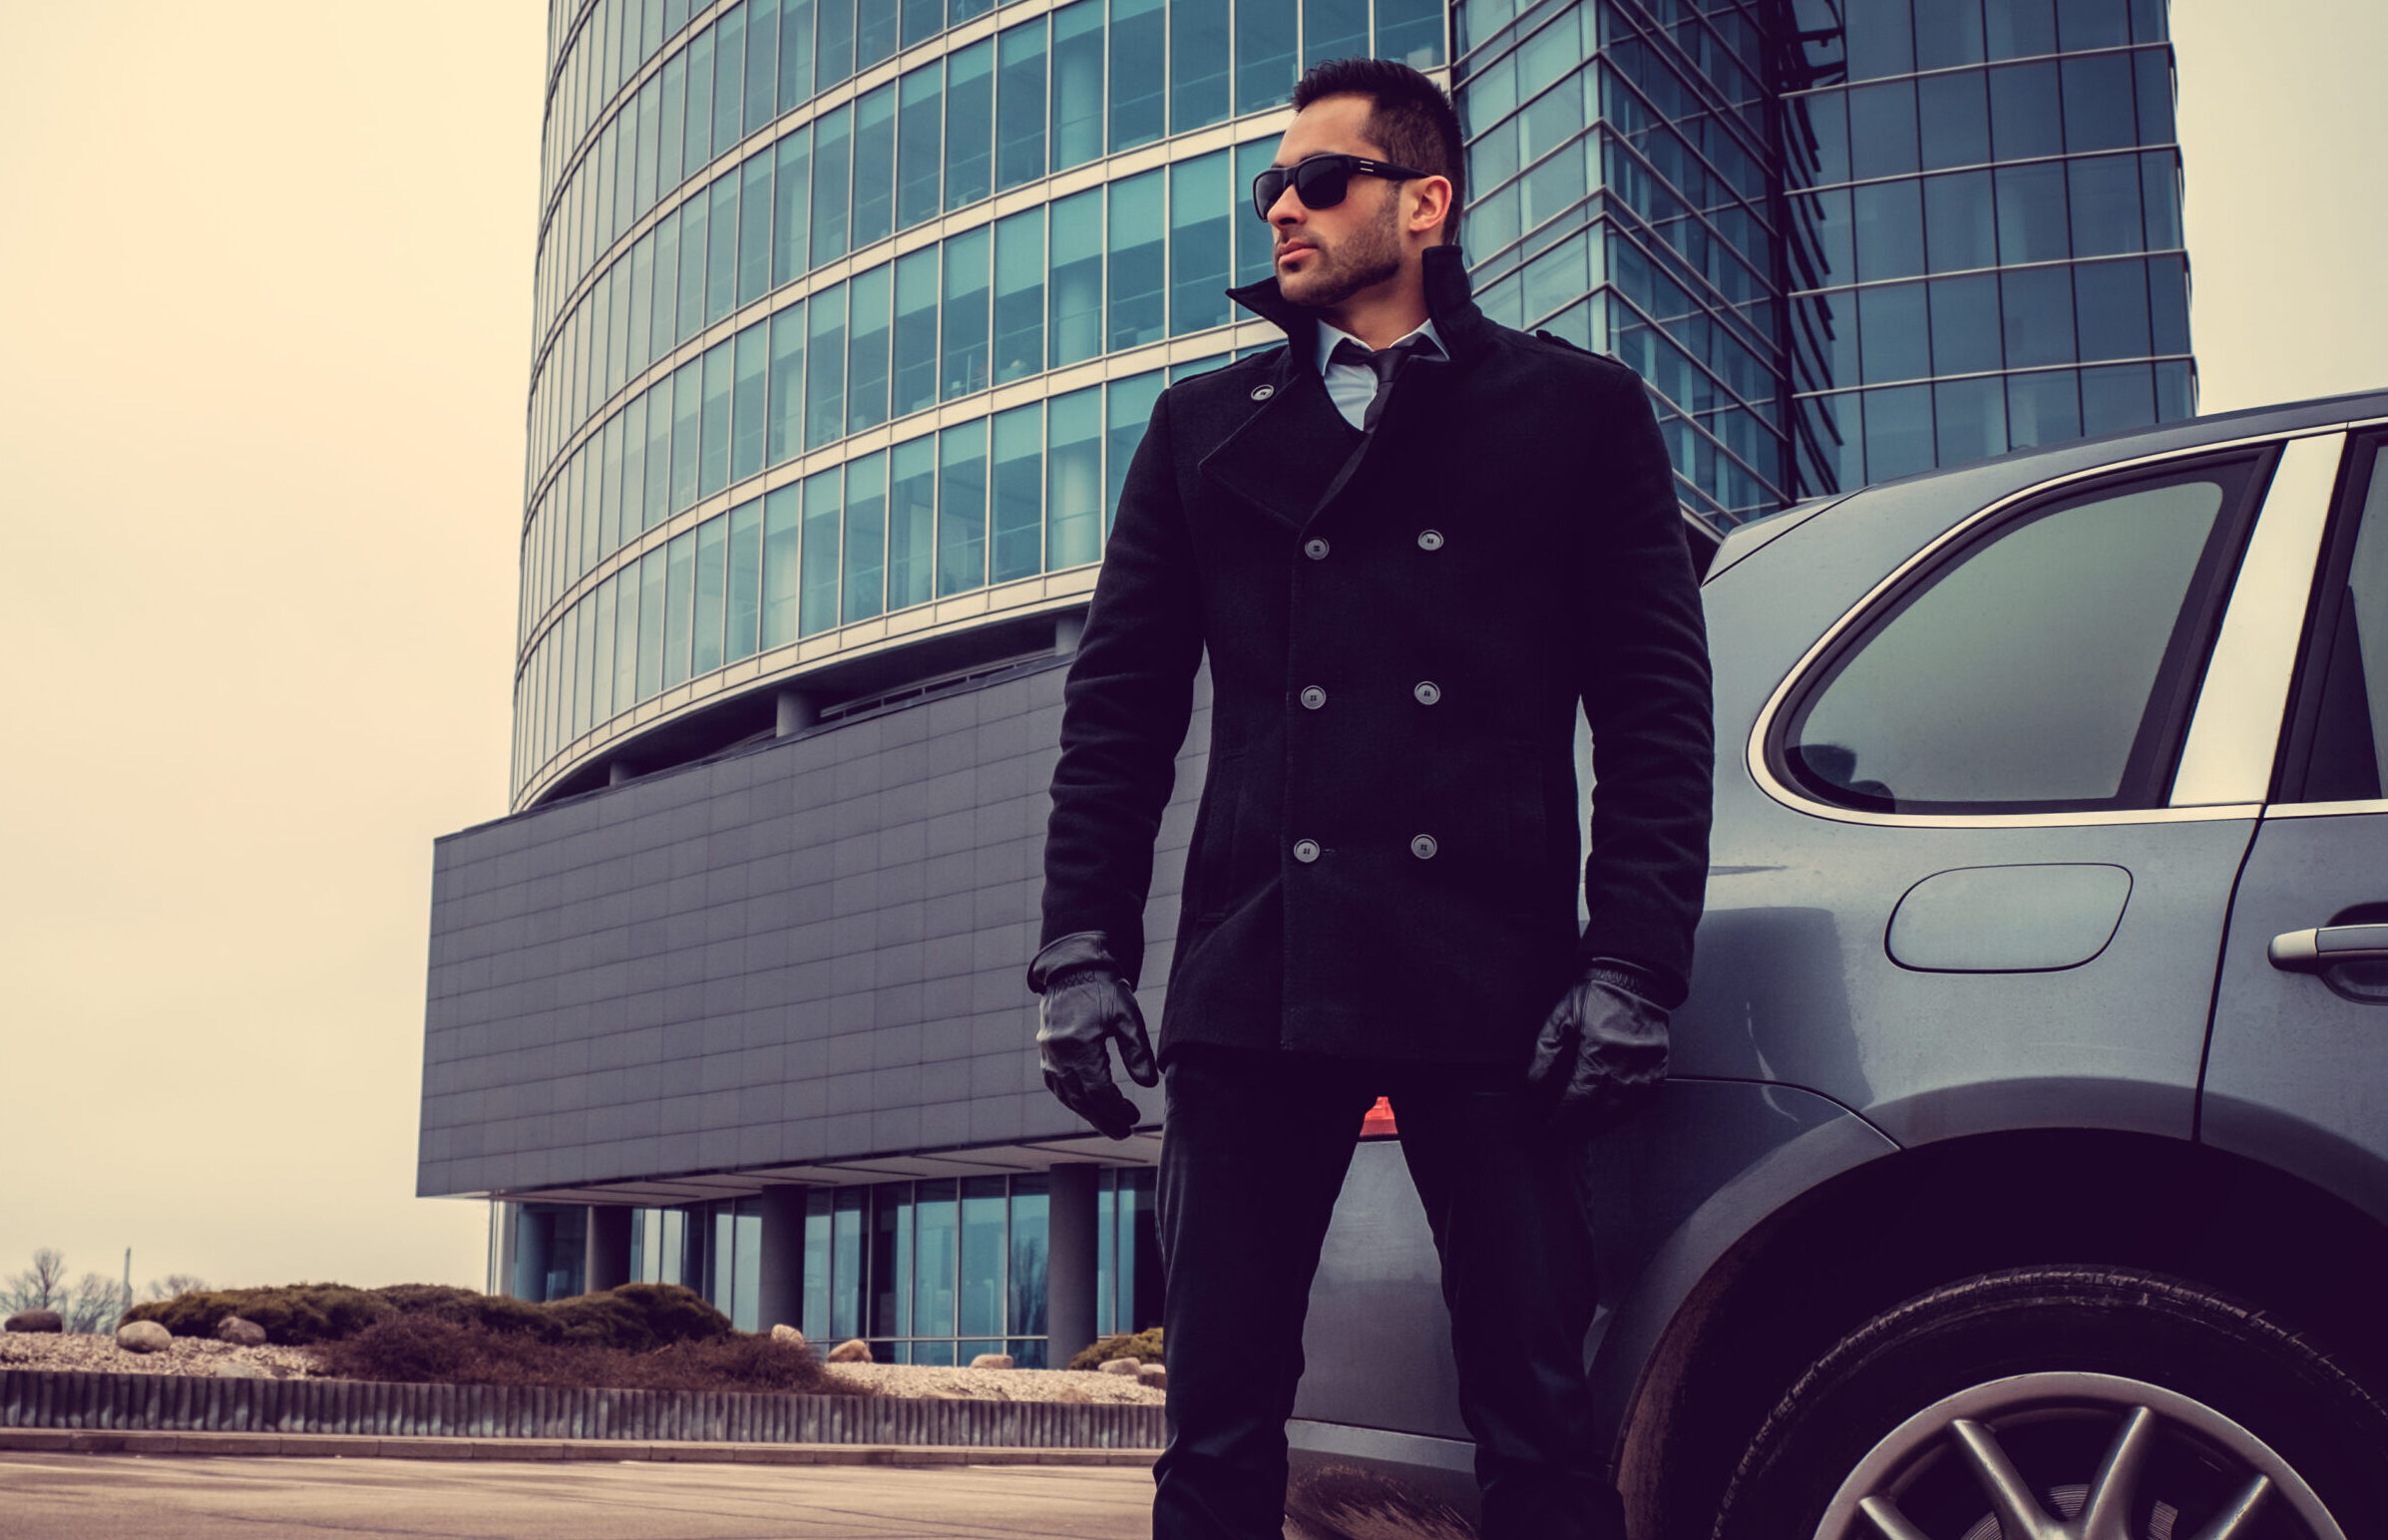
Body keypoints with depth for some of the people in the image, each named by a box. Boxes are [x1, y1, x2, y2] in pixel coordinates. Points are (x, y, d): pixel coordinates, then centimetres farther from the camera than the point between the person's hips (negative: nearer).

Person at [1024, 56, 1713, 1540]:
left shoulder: (1575, 408, 12)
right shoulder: (1206, 426, 19)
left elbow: (1658, 708, 5)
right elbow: (1120, 703, 15)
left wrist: (1631, 962, -5)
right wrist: (1084, 944, 4)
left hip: (1495, 979, -2)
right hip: (1253, 976, 2)